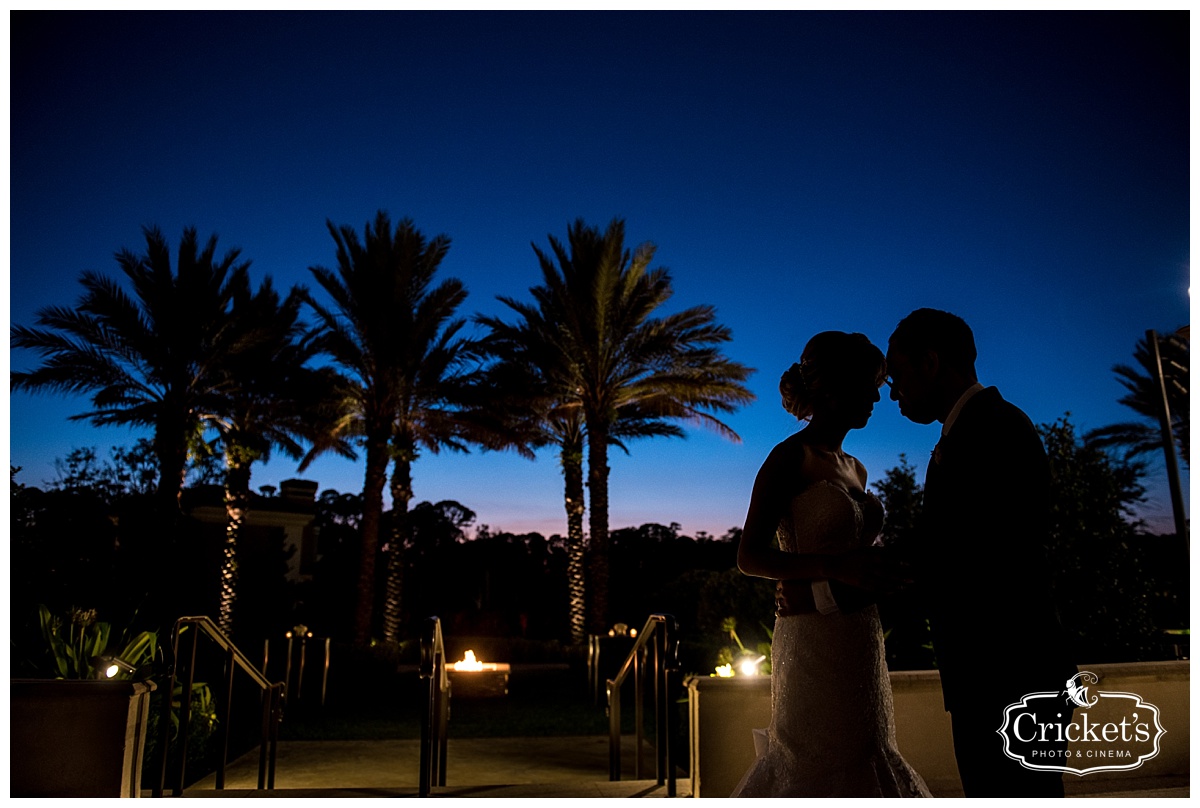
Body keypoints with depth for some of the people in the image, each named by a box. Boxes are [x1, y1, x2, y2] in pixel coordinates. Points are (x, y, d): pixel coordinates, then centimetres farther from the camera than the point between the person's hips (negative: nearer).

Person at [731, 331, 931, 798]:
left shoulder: (855, 470, 15)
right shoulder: (791, 458, -9)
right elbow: (749, 557, -15)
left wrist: (887, 570, 4)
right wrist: (836, 567, -27)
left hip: (860, 644, 8)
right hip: (814, 641, -8)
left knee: (858, 761, 14)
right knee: (816, 766, -4)